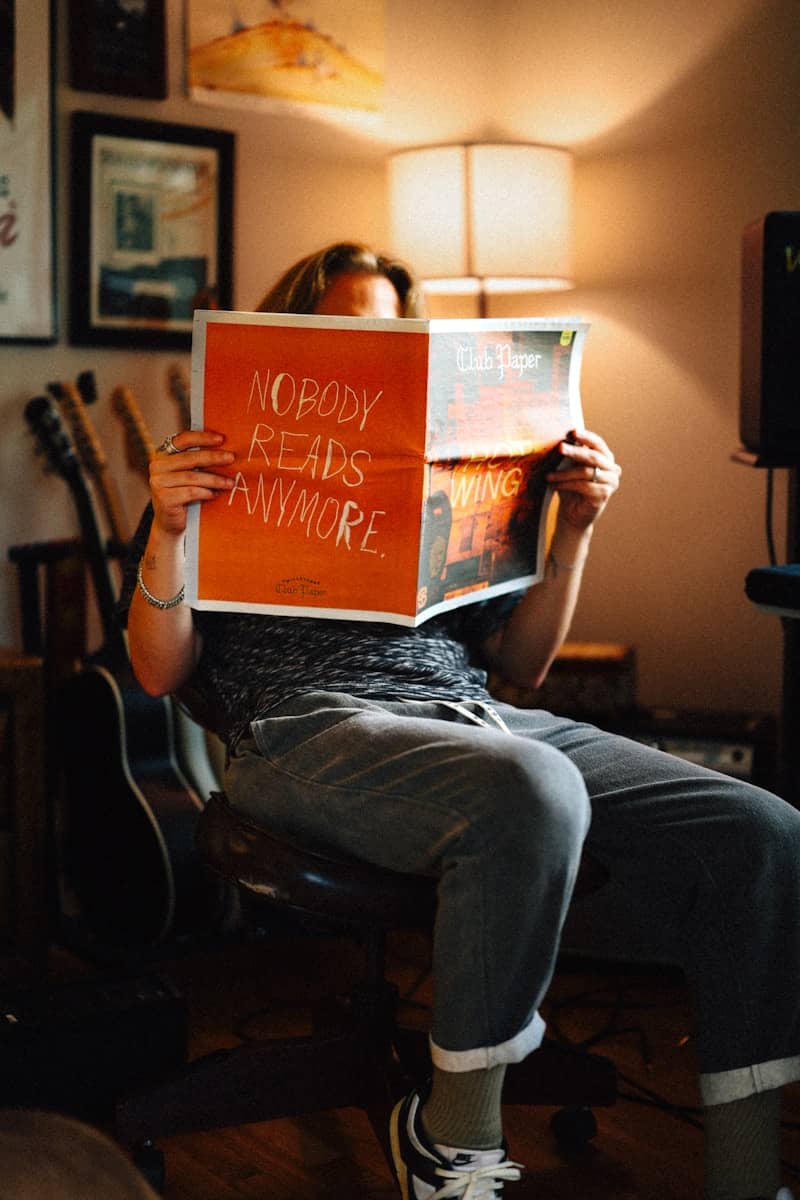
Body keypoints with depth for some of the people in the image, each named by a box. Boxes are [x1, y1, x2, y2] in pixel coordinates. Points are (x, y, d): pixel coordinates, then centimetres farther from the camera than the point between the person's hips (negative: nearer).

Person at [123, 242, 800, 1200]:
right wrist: (166, 530, -8)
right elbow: (159, 674, 8)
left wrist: (573, 528, 12)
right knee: (532, 793, -39)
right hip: (307, 725, -4)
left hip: (474, 718, 5)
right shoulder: (220, 477, 18)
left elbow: (520, 664, 23)